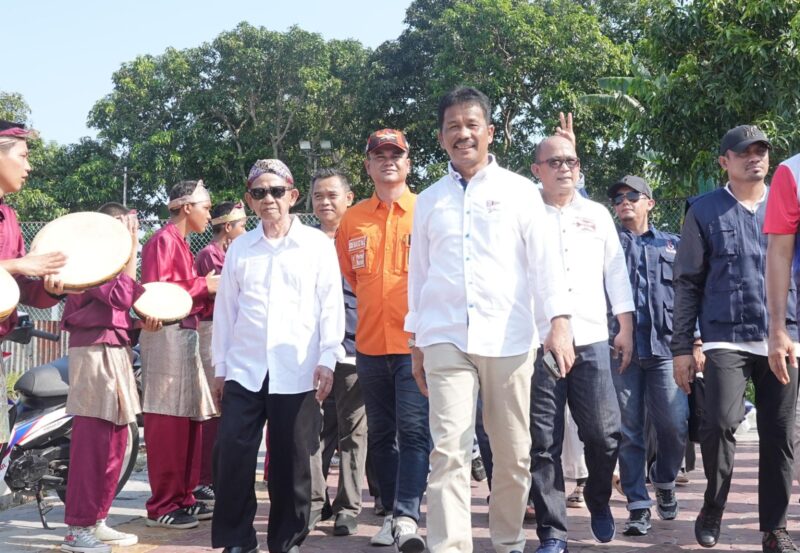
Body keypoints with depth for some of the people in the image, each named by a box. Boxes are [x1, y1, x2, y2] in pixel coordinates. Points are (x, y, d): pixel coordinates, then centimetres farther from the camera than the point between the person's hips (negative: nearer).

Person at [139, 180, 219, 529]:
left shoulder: (179, 242, 18)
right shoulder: (163, 240, -9)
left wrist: (210, 290, 10)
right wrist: (203, 285, -12)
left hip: (184, 335, 10)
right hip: (167, 335, -10)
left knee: (188, 418, 12)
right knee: (168, 420, -7)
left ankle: (182, 497, 19)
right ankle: (162, 505, -3)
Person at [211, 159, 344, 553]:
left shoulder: (317, 244, 4)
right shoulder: (239, 248, 11)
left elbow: (331, 305, 1)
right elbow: (225, 309, 12)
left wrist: (327, 359, -6)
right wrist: (220, 366, 10)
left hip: (297, 372, -2)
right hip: (244, 370, 2)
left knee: (291, 461, 3)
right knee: (233, 456, -2)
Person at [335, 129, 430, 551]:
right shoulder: (352, 219, 8)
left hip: (416, 343, -4)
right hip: (369, 345, 4)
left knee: (413, 429, -10)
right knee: (380, 434, 11)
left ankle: (407, 516, -10)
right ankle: (391, 512, 20)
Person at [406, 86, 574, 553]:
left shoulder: (519, 190, 6)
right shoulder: (430, 200, 13)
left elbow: (545, 259, 0)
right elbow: (419, 273, 16)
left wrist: (559, 322, -12)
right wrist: (416, 343, 14)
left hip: (508, 339, -1)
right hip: (446, 339, 1)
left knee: (514, 454, 7)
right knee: (449, 451, -9)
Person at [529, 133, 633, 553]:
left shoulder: (598, 215, 14)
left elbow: (616, 274, 16)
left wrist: (626, 328, 11)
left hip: (592, 340, 2)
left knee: (603, 433, 2)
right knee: (544, 442, 0)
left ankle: (598, 501, 30)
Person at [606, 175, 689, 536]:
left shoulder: (672, 245, 16)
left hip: (665, 347, 1)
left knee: (675, 424, -6)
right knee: (628, 431, -1)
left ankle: (664, 481, 21)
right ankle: (638, 505, 6)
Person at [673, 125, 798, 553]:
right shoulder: (705, 211, 5)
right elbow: (687, 283, 5)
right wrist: (681, 346, 0)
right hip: (726, 339, -2)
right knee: (719, 422, -18)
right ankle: (713, 508, 6)